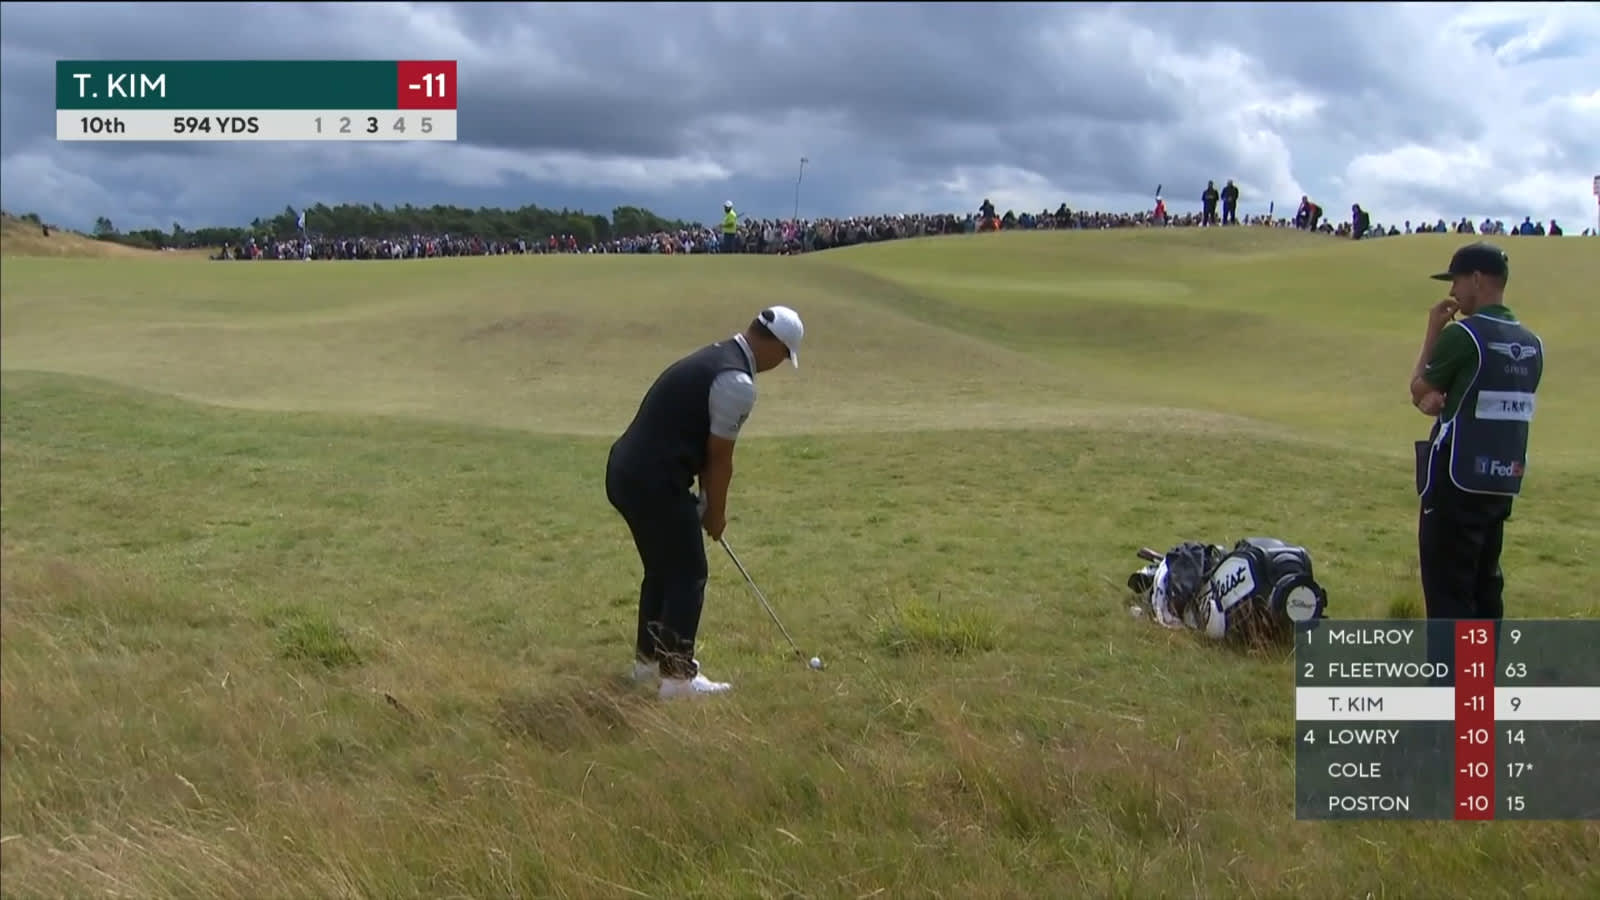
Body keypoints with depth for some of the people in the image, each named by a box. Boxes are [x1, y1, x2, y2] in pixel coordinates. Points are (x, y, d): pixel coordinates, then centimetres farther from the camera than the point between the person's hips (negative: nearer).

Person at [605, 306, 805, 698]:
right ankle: (677, 675, 7)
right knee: (688, 575, 3)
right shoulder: (737, 382, -15)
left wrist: (705, 503, 22)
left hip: (626, 471, 10)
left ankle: (649, 656, 34)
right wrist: (716, 513, 8)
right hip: (654, 482, -10)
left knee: (662, 568, 23)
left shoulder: (713, 357, 16)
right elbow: (719, 458, -7)